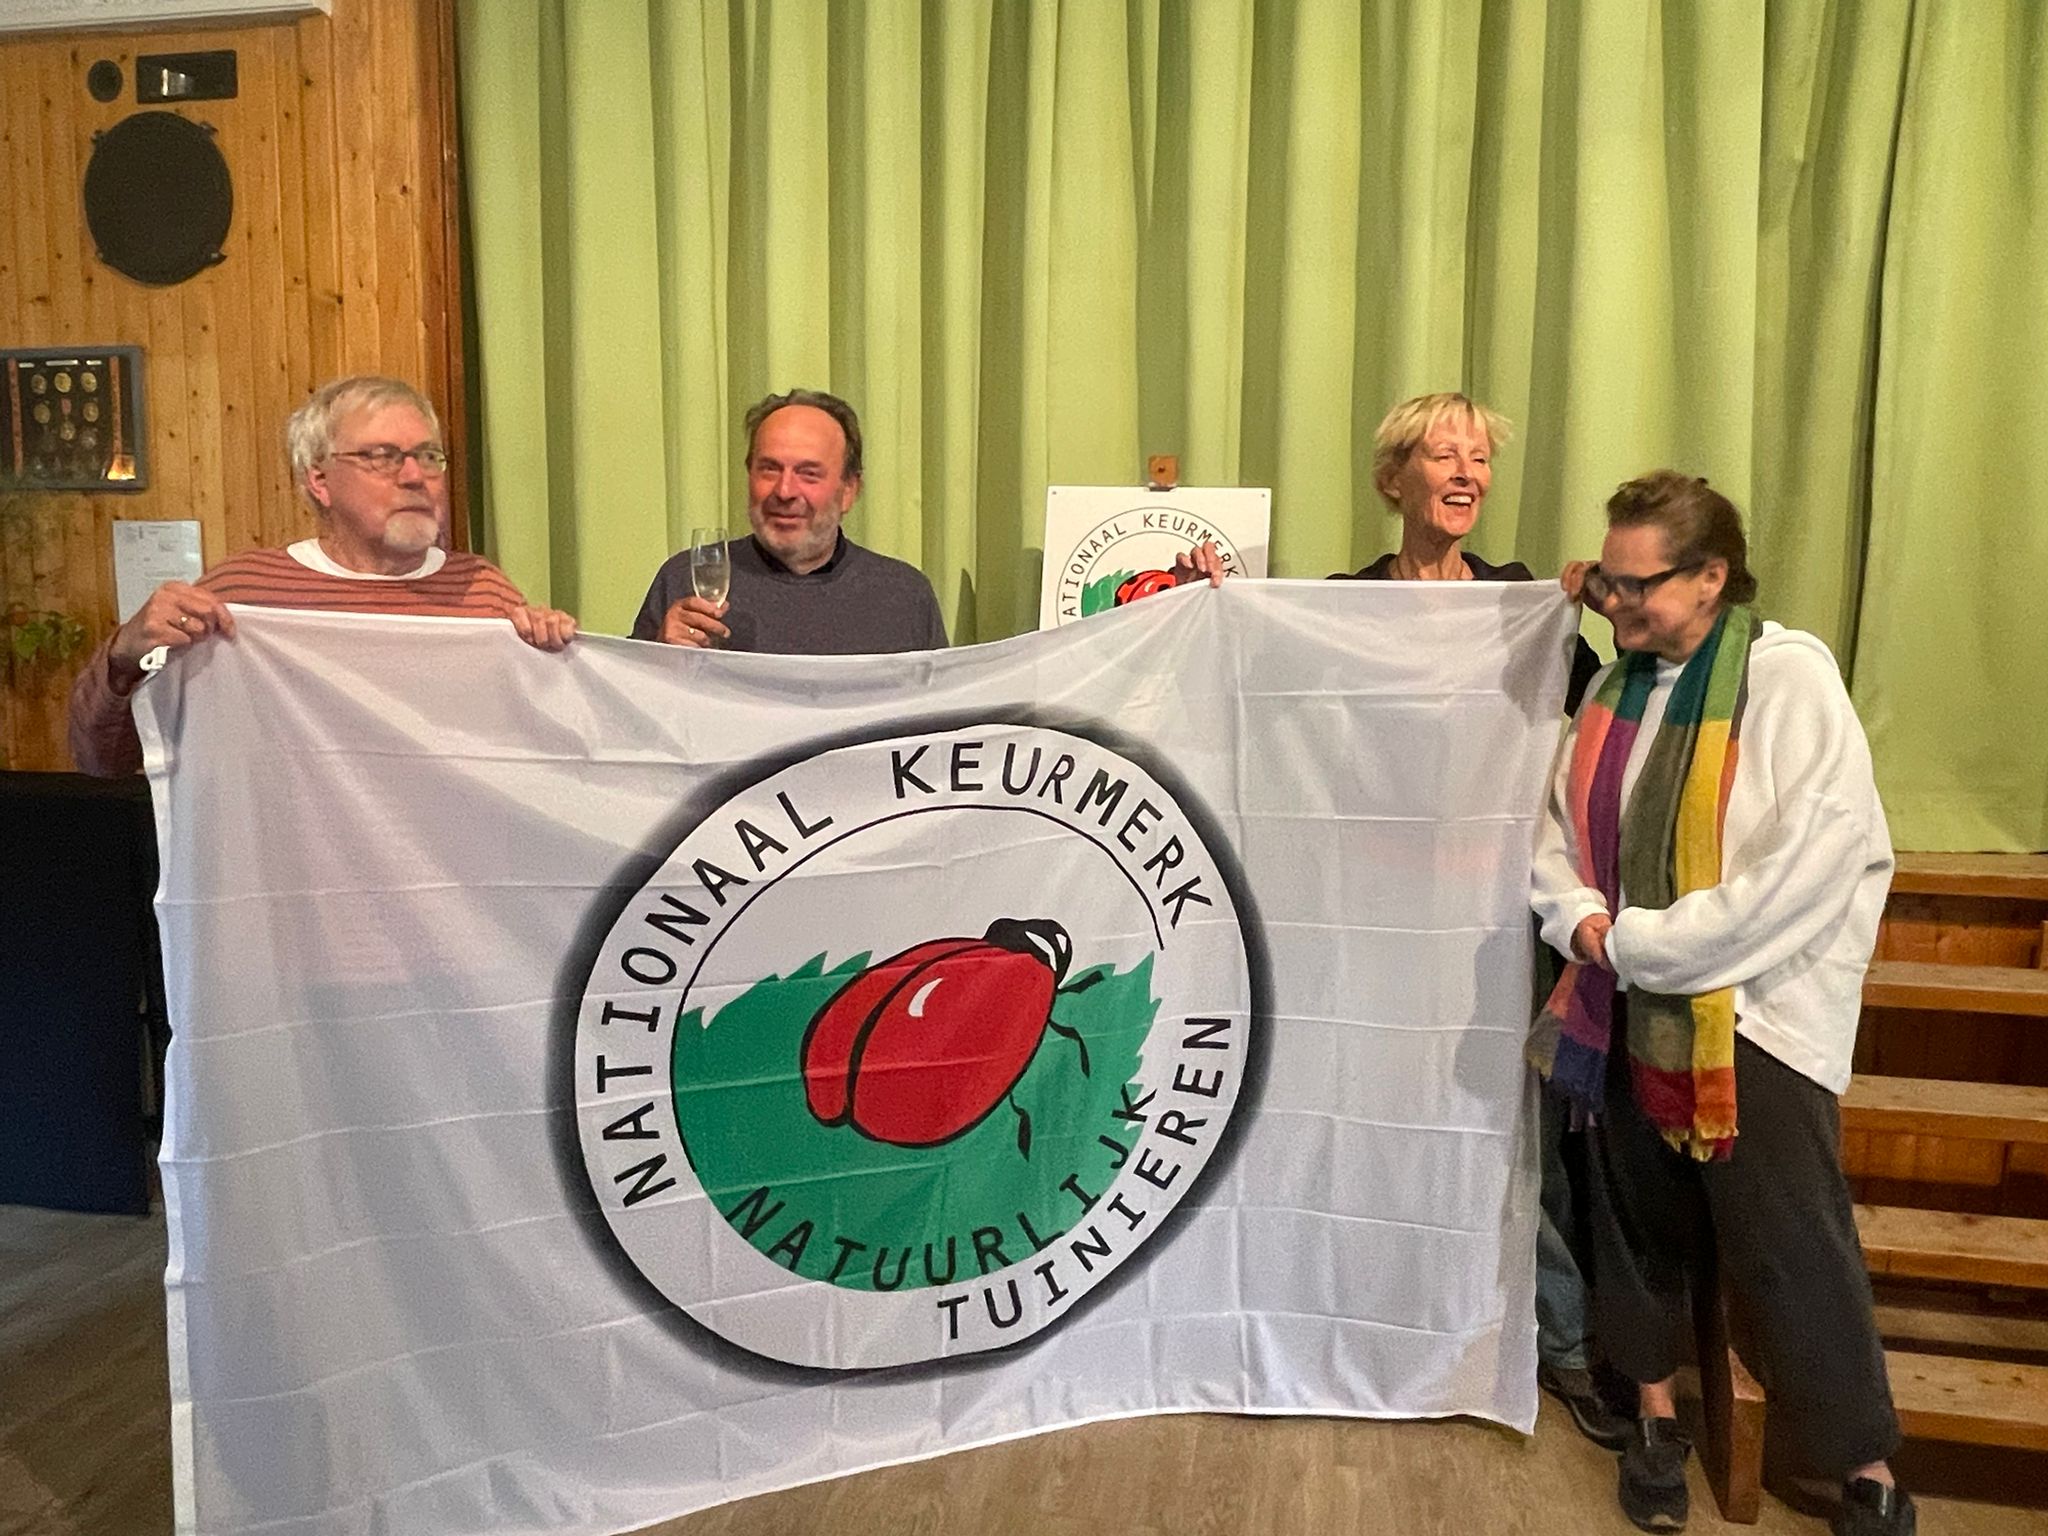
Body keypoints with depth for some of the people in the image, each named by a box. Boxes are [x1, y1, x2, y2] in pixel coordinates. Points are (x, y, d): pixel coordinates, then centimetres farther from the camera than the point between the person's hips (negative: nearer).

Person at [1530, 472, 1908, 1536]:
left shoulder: (1790, 675, -13)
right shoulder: (1617, 686, 7)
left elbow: (1816, 858, -21)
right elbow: (1561, 826, 11)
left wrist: (1641, 944, -18)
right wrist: (1580, 918, -10)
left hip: (1756, 1011, -6)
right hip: (1632, 1005, 6)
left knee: (1790, 1249, 2)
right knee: (1638, 1216, 16)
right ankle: (1656, 1416, 36)